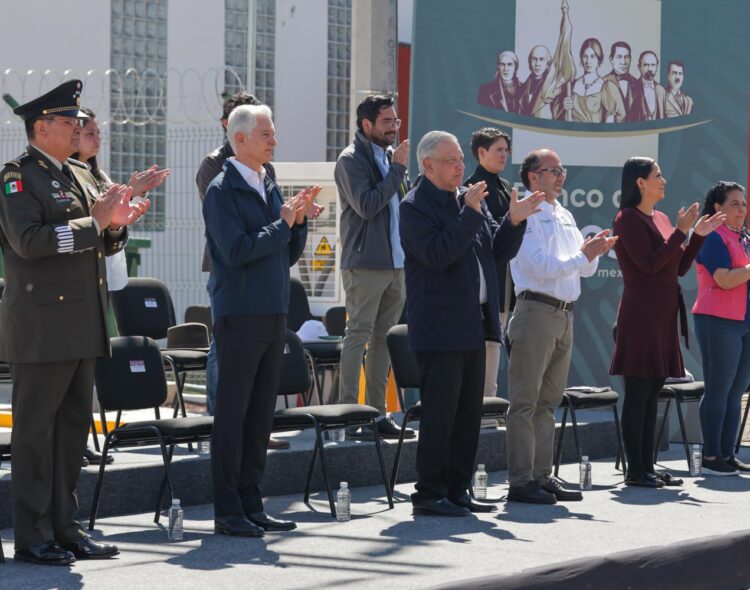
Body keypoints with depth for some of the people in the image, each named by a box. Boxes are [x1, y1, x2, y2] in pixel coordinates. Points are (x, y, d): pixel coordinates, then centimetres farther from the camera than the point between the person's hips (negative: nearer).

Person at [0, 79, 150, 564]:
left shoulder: (81, 175, 17)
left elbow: (101, 245, 21)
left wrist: (118, 223, 0)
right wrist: (94, 222, -22)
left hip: (82, 325, 8)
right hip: (41, 327, -8)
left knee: (74, 426, 12)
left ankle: (64, 527, 20)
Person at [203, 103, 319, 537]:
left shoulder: (270, 188, 14)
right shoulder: (223, 190, -9)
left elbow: (288, 255, 16)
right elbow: (236, 250, -20)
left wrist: (299, 221, -1)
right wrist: (283, 223, -15)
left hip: (274, 314, 8)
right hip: (240, 316, -8)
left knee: (261, 413, 10)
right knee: (232, 412, -4)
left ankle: (252, 505, 16)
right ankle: (227, 512, 0)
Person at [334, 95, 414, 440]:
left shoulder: (389, 155, 16)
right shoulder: (351, 160, -7)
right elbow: (366, 206, -18)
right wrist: (397, 169, -14)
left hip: (395, 263, 8)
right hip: (365, 265, -8)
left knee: (383, 338, 10)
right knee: (358, 336, -8)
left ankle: (377, 413, 14)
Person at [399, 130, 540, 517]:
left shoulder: (470, 200, 14)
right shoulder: (415, 206, -8)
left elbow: (500, 251, 15)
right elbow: (437, 255, -21)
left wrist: (514, 222, -3)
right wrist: (470, 214, -22)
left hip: (474, 325, 8)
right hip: (440, 328, -8)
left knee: (468, 413, 11)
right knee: (439, 413, -6)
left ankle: (457, 490, 18)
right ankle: (430, 494, 1)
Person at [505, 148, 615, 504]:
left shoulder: (564, 217, 18)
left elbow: (585, 269, 18)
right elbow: (540, 266, -16)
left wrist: (594, 252, -3)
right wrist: (582, 255, -14)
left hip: (564, 314, 8)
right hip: (536, 311, -8)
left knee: (548, 401, 12)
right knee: (525, 401, -5)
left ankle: (542, 477, 17)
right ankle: (520, 481, -5)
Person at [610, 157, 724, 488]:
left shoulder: (660, 219, 16)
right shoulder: (628, 219, -9)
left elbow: (680, 268, 17)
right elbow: (650, 264, -17)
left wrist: (699, 235, 7)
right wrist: (681, 231, -16)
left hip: (663, 315, 9)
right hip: (641, 314, -9)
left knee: (652, 392, 10)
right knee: (638, 393, -5)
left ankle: (647, 467, 13)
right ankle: (635, 470, -2)